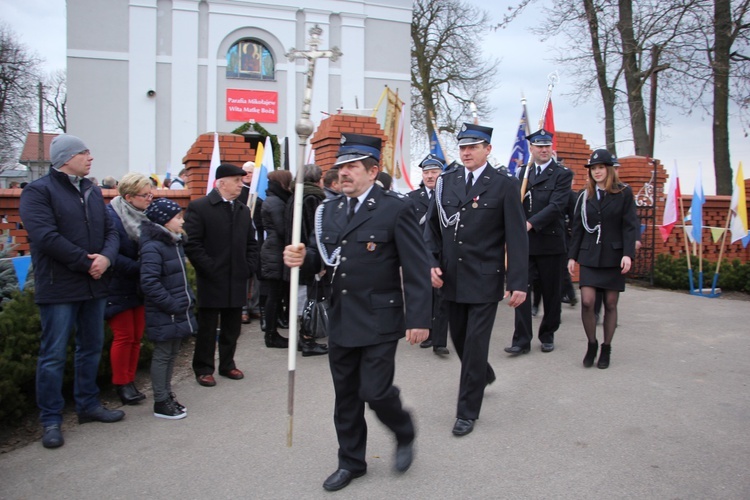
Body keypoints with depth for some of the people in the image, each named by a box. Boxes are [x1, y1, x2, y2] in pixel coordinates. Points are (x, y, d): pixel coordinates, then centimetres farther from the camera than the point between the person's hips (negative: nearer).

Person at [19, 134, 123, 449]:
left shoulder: (92, 191, 13)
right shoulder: (38, 191, -8)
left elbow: (110, 231, 10)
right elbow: (46, 237, -20)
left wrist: (106, 257, -11)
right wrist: (88, 262, -18)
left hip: (94, 285, 7)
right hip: (59, 289, -7)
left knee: (92, 349, 15)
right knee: (53, 356, 1)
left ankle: (88, 405, 30)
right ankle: (51, 420, 13)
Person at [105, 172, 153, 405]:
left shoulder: (146, 215, 5)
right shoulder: (111, 216, -16)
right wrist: (140, 267, -25)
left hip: (140, 287, 6)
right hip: (119, 288, -6)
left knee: (137, 336, 10)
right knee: (124, 336, 1)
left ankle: (130, 381, 22)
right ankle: (121, 384, 15)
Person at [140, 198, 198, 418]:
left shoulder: (175, 242, 10)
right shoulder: (152, 247, -19)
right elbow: (149, 283, -25)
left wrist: (188, 298, 11)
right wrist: (171, 304, -22)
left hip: (178, 312, 9)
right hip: (163, 315, -9)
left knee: (172, 353, 17)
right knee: (162, 355, 2)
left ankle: (167, 395, 29)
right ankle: (161, 403, 13)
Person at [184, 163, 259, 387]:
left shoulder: (243, 210, 12)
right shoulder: (198, 208, -7)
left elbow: (251, 244, 17)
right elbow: (192, 245, -12)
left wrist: (248, 268, 4)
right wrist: (211, 269, -15)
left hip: (237, 282, 6)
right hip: (211, 282, -5)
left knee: (232, 328, 14)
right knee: (207, 328, 5)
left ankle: (227, 364, 28)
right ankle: (203, 369, 18)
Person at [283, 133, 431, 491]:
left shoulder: (396, 208, -10)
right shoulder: (329, 209, 8)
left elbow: (417, 269, -12)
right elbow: (322, 257, 13)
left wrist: (418, 319, -16)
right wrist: (302, 257, -11)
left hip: (379, 321, -5)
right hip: (340, 320, 6)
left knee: (374, 391, -4)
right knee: (345, 395, 14)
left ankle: (404, 434, 28)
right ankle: (351, 462, 33)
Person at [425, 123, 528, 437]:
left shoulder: (505, 185, -5)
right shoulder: (446, 182, 5)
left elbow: (516, 237, -7)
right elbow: (432, 226, 10)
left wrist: (518, 283, -12)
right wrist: (433, 263, -3)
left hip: (484, 280, -4)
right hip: (451, 278, 5)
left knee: (475, 344, -1)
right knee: (459, 338, 18)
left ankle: (467, 412, 14)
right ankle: (483, 375, 49)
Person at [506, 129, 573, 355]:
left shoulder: (562, 174, -2)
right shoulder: (523, 172, 12)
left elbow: (556, 206, -14)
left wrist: (531, 223, -23)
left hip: (550, 242, -3)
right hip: (524, 242, 3)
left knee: (551, 292, 9)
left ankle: (547, 335, 25)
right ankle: (522, 340, 1)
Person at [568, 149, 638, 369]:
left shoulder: (624, 193, 1)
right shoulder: (585, 195, 9)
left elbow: (630, 226, -4)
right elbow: (578, 228, 11)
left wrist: (628, 253, -14)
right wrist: (572, 255, 7)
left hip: (613, 257, -2)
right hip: (589, 256, 2)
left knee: (610, 304, 4)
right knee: (587, 302, -10)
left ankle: (606, 348, 18)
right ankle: (591, 344, 10)